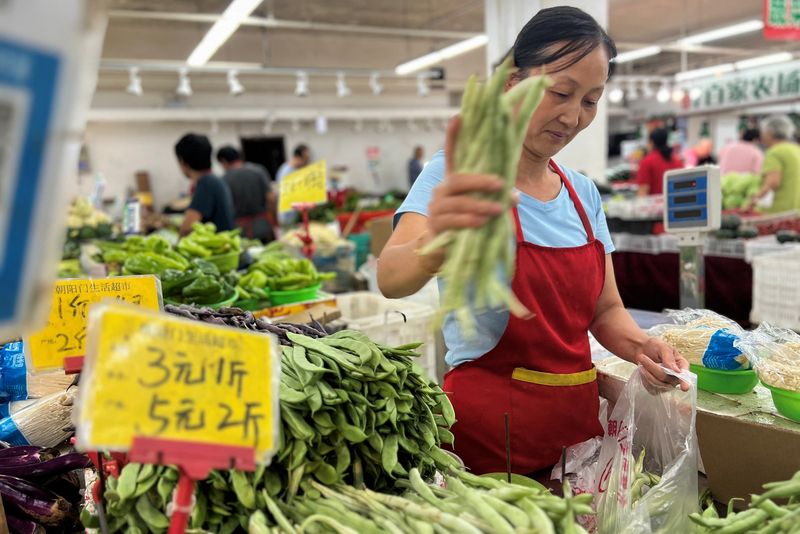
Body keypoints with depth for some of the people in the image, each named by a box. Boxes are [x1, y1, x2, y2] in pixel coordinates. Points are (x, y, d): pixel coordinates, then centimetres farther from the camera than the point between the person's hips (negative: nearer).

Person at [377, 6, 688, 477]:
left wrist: (641, 346, -11)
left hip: (578, 416, 6)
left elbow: (606, 310, 10)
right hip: (487, 431, -5)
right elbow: (391, 277, -29)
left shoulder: (584, 194, 5)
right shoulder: (459, 178, -13)